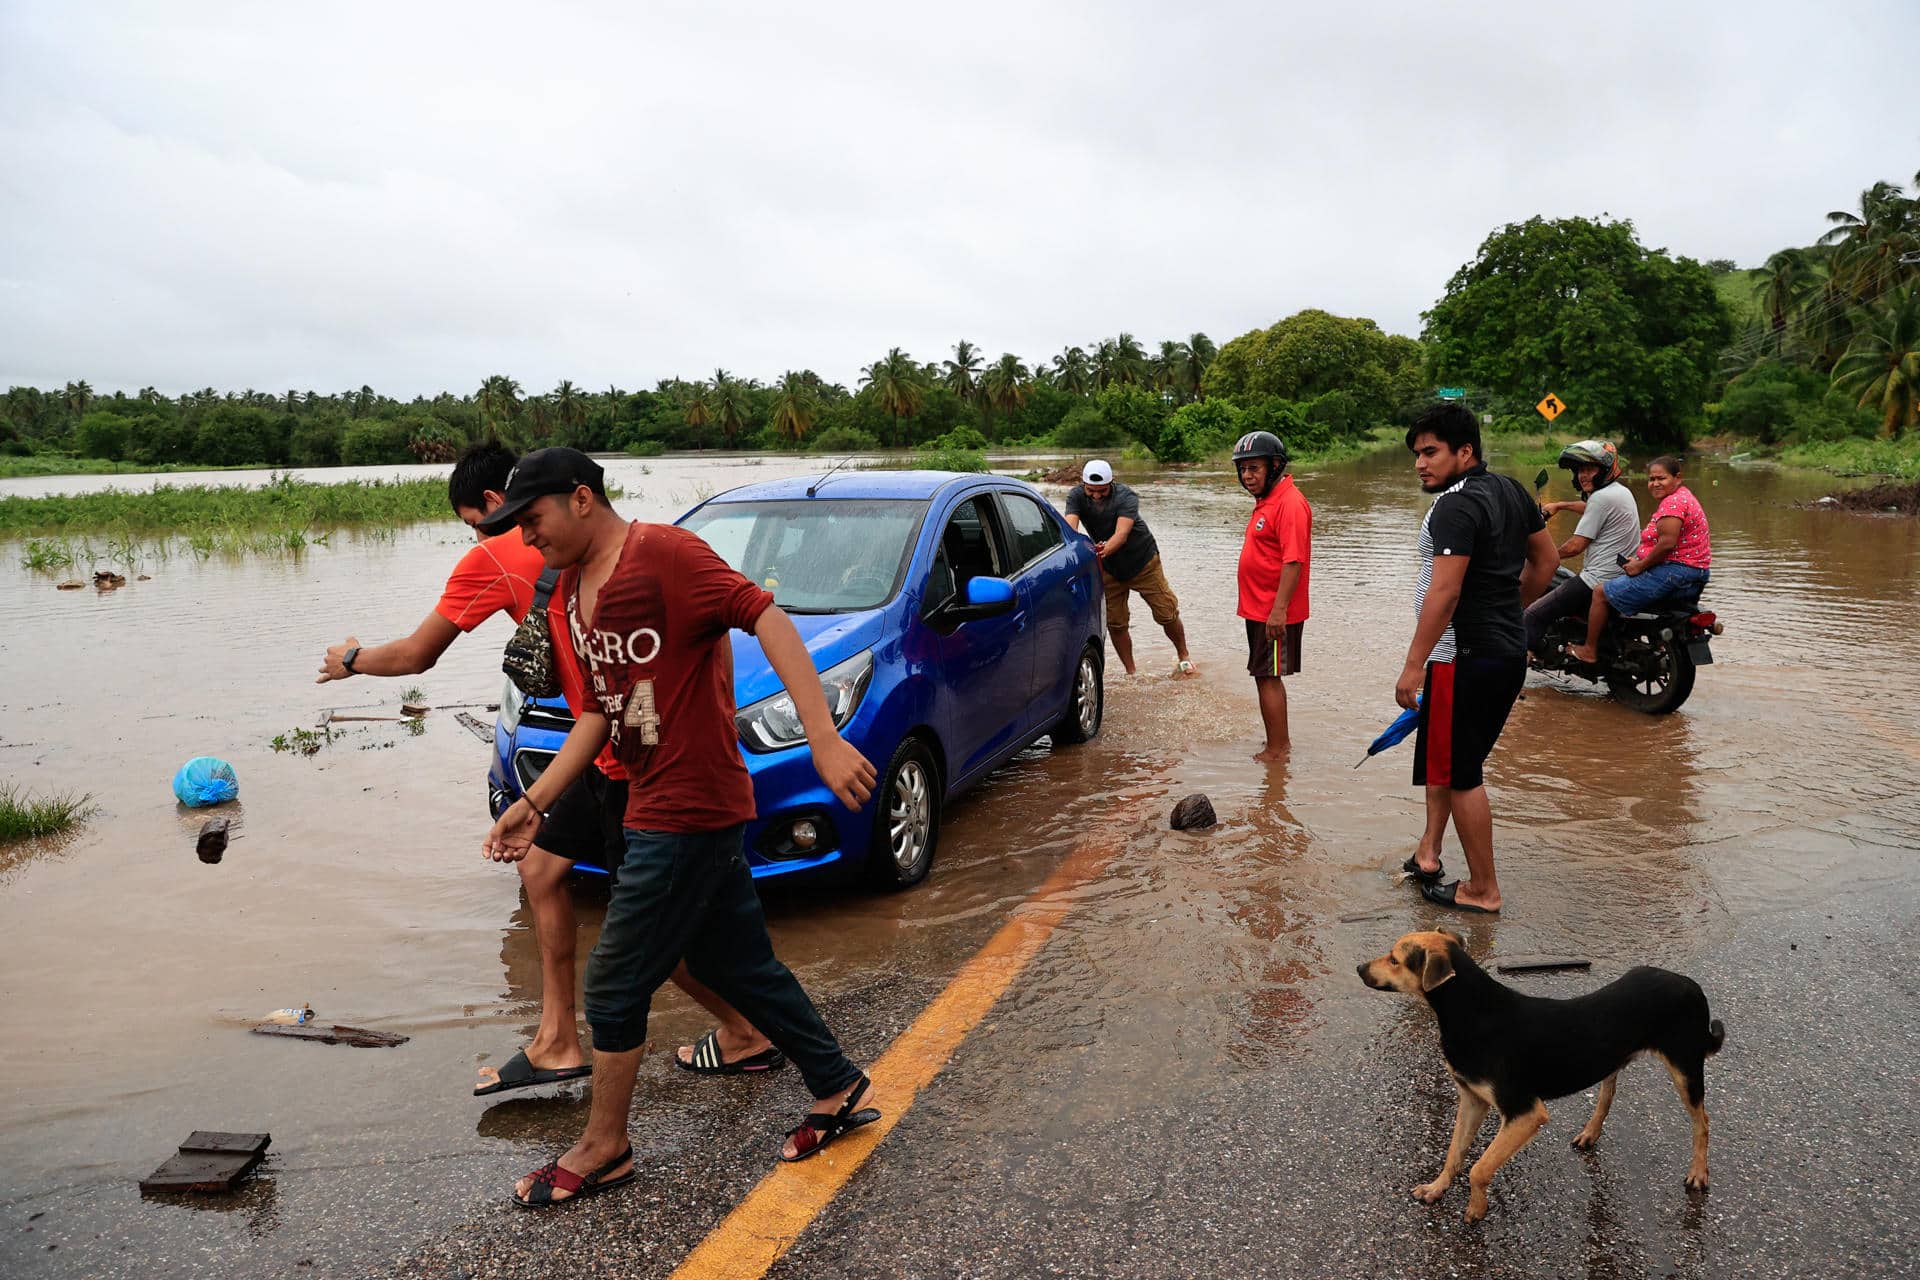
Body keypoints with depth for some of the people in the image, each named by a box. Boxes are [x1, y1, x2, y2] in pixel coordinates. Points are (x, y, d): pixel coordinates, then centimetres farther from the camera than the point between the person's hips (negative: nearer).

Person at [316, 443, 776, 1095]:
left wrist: (352, 660, 24)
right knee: (541, 865, 17)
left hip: (629, 758, -9)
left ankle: (745, 1035, 16)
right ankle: (558, 1042, 26)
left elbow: (415, 655, 5)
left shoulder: (494, 558, -7)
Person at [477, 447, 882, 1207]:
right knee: (739, 965, 18)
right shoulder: (573, 592, 13)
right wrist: (534, 802, 10)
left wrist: (824, 739, -32)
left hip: (688, 812, -9)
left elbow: (768, 620, -23)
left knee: (614, 983, 3)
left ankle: (603, 1150, 23)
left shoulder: (663, 554, -15)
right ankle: (840, 1092, 33)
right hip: (657, 809, 9)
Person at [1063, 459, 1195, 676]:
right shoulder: (1076, 496, -18)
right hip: (1109, 568, 3)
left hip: (1143, 562, -3)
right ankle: (1130, 672, 17)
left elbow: (1122, 533, -41)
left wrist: (1105, 550, -62)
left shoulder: (1126, 497, -27)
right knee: (1114, 623, 1)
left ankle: (1183, 657, 25)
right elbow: (1070, 527, -34)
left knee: (1167, 613, 1)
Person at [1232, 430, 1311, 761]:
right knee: (1267, 677, 16)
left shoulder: (1289, 503, -18)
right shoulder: (1266, 501, 14)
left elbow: (1294, 561, -25)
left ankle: (1275, 751, 2)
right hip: (1259, 608, 10)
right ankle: (1281, 742, 27)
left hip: (1275, 612, -10)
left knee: (1268, 678, -5)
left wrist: (1279, 609, -28)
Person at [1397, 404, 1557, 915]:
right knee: (1444, 754, 21)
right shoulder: (1510, 490, 10)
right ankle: (1428, 853, 29)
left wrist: (1413, 666, -23)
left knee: (1459, 773, 0)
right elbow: (1545, 560, 20)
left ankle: (1483, 891, 10)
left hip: (1466, 658, -10)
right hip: (1509, 651, 10)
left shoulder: (1456, 507, -19)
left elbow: (1444, 594, -26)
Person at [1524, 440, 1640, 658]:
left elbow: (1576, 546, -15)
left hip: (1599, 581, -11)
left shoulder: (1602, 497, -15)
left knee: (1534, 615, -13)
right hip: (1621, 579, 11)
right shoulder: (1621, 491, 15)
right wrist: (1560, 506, 44)